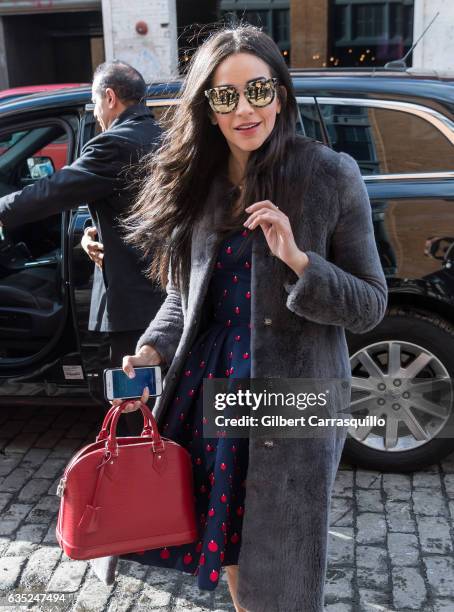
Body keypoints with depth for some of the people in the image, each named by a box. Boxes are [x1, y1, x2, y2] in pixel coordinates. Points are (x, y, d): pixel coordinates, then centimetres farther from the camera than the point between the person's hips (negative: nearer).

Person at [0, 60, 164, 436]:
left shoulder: (116, 143, -15)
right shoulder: (161, 139, 14)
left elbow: (52, 191, -13)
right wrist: (96, 231, 1)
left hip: (134, 299, -9)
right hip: (168, 290, 10)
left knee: (136, 413, 2)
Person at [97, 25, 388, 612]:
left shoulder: (331, 175, -10)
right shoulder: (198, 180, 3)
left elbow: (370, 305, -8)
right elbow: (183, 293, 11)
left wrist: (297, 259, -24)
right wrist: (152, 350, -6)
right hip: (208, 384, 4)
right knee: (224, 537, 22)